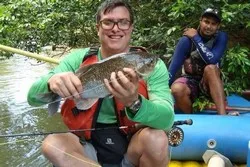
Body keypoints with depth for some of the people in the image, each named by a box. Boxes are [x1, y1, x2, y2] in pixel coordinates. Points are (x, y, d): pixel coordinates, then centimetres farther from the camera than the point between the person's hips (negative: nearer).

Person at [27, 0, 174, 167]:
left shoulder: (152, 64, -9)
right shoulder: (78, 59, -3)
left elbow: (167, 118, -23)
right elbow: (33, 97, -10)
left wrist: (134, 102, -44)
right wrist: (51, 82, -34)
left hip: (134, 148, -1)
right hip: (90, 148, 2)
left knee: (155, 138, -31)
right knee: (51, 144, -26)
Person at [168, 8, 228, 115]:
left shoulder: (221, 37, -8)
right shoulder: (187, 40, -12)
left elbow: (212, 60, -27)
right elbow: (173, 68, -17)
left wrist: (196, 38, -21)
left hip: (210, 82, 1)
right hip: (190, 80, -1)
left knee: (211, 68, -34)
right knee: (177, 89, -35)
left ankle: (222, 116, -39)